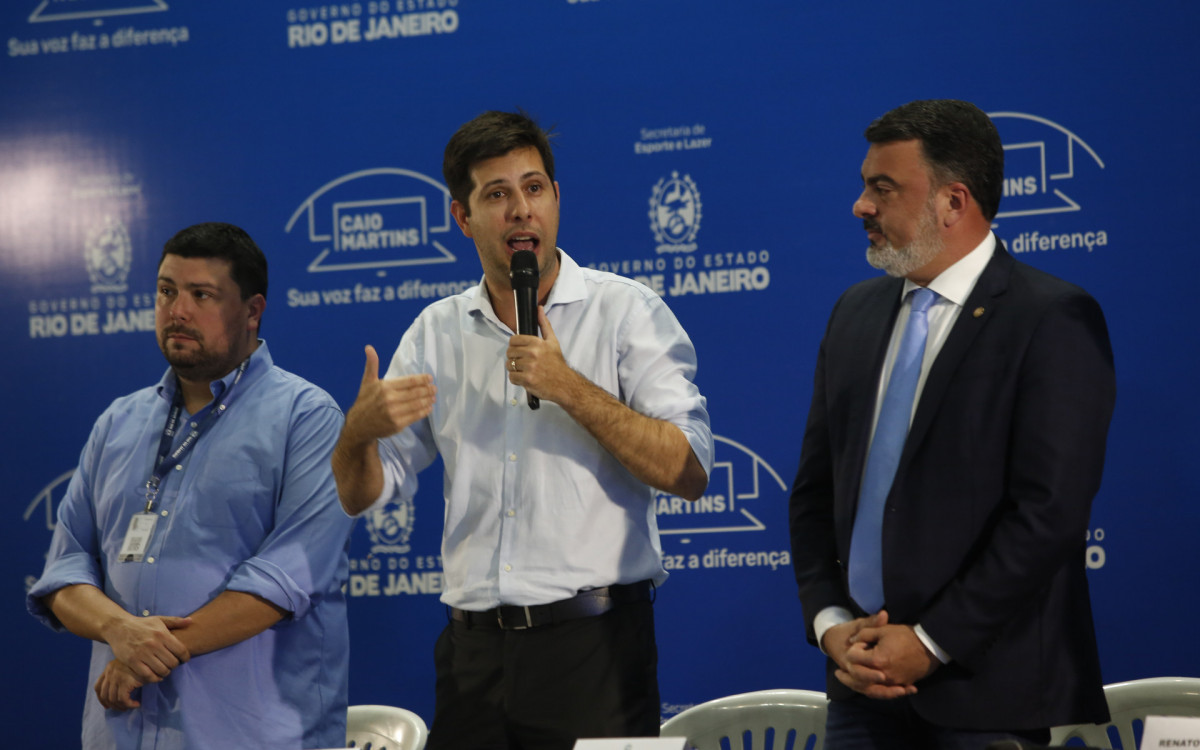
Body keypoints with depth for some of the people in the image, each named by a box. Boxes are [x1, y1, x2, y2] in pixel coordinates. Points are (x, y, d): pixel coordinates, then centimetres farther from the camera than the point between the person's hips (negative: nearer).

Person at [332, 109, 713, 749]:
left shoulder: (626, 311, 0)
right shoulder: (435, 332, 11)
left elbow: (689, 473, -10)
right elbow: (360, 495, 12)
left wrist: (569, 388, -16)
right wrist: (360, 429, -10)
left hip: (592, 645, -3)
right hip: (473, 649, 3)